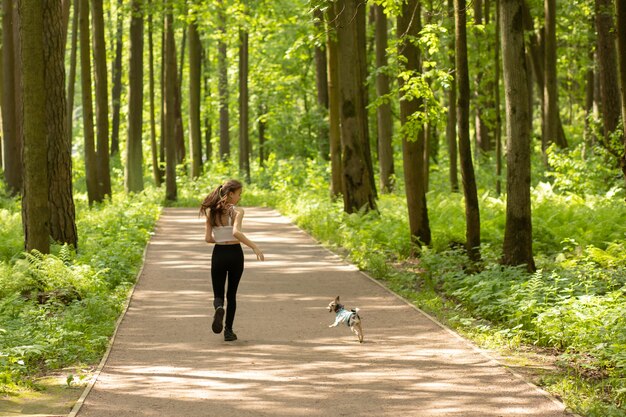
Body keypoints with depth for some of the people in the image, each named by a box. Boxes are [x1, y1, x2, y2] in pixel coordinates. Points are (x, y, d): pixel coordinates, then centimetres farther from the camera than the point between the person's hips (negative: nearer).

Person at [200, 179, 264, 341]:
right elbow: (236, 232, -28)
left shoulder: (211, 212, 3)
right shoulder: (237, 211, -11)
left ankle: (219, 308, -26)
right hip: (235, 253, -2)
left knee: (218, 294, 10)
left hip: (218, 254, 2)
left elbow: (208, 238, 1)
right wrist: (254, 247, -27)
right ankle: (228, 330, 13)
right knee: (231, 294, 14)